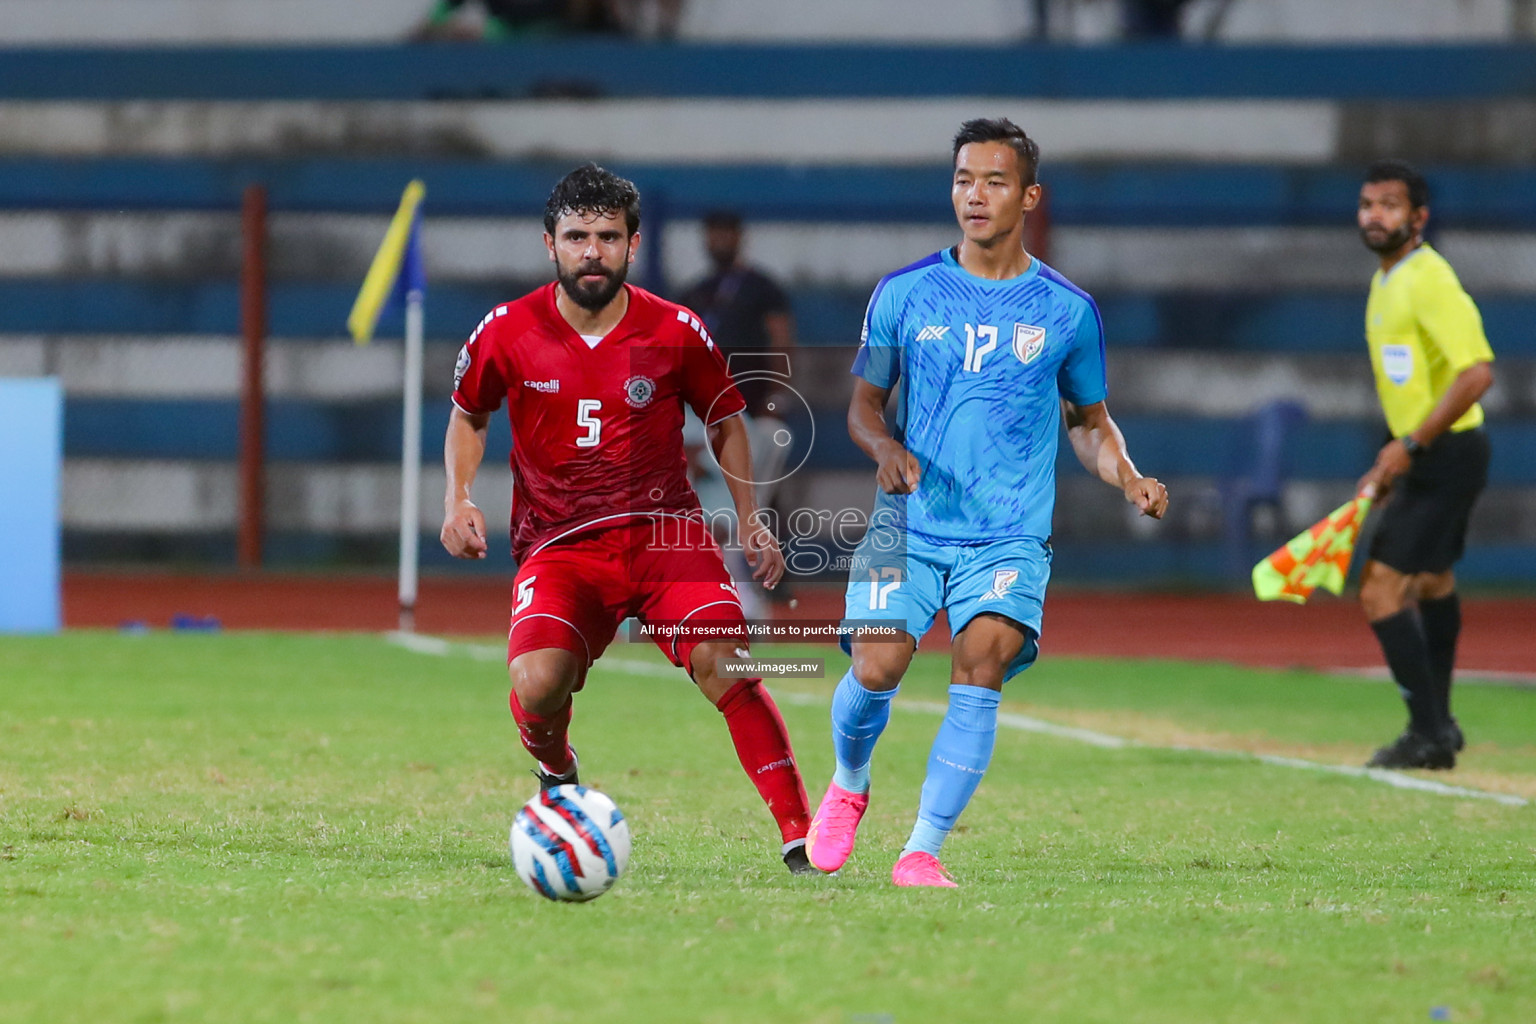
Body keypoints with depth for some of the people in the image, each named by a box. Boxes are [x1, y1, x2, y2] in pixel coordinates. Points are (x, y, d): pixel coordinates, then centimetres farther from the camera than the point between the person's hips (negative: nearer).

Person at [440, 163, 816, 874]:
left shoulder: (676, 334, -2)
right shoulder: (507, 333, -2)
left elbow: (724, 419, 15)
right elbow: (469, 414, 17)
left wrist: (749, 520, 7)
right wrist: (458, 500, 2)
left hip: (664, 530, 0)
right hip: (557, 546, 0)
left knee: (727, 670, -21)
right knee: (537, 685, -24)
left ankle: (799, 836, -16)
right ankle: (557, 777, 12)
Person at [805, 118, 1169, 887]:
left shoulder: (1067, 310, 5)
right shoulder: (903, 293, 4)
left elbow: (1090, 421, 17)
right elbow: (865, 404, 10)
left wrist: (1129, 480, -2)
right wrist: (884, 448, -13)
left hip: (1011, 533, 0)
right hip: (910, 524, 0)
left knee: (982, 666, -21)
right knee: (876, 669, -14)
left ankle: (922, 850, -15)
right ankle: (848, 786, 21)